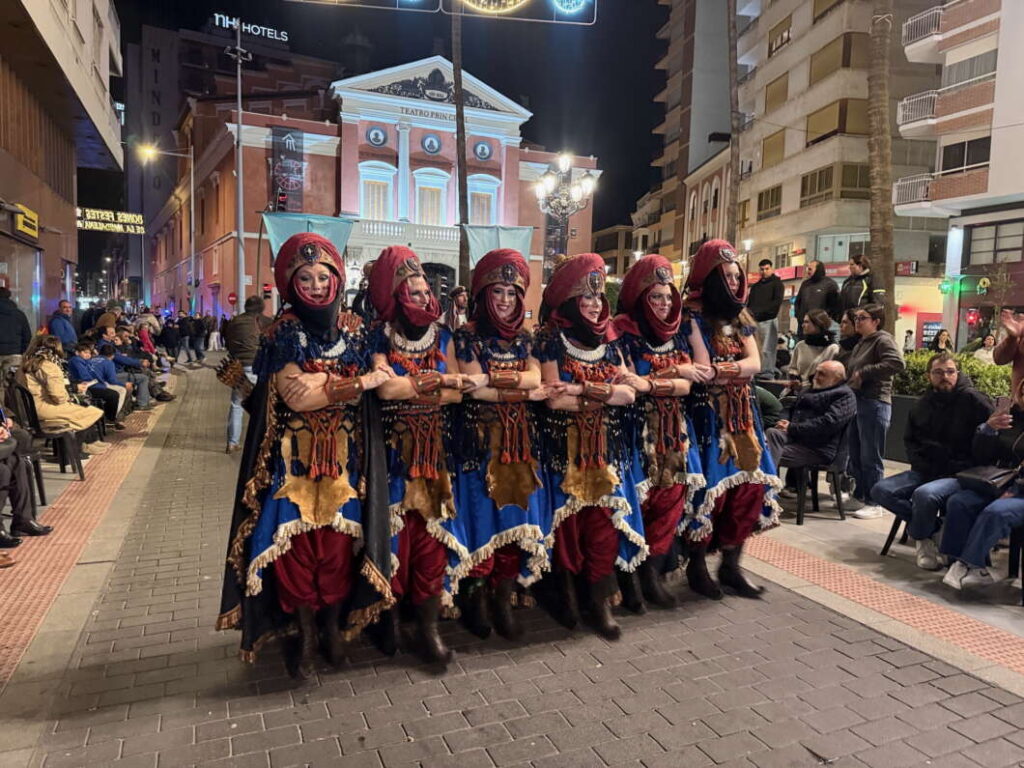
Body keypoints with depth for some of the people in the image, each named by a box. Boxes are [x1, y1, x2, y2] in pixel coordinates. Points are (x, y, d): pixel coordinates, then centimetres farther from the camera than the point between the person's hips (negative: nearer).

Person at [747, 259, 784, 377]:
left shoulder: (777, 283, 6)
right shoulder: (755, 286, 24)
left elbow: (777, 302, -8)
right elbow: (749, 303, 23)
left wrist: (760, 311, -17)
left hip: (769, 320, -6)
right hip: (754, 321, 6)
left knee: (767, 349, -10)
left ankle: (767, 372, -9)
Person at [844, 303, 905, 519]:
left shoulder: (883, 339, -8)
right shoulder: (861, 343, 19)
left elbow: (897, 363, -25)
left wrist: (864, 373, -20)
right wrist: (851, 379, 6)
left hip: (874, 403, -9)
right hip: (856, 401, 9)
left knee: (870, 457, -3)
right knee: (856, 455, 14)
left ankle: (874, 503, 6)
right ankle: (859, 495, 26)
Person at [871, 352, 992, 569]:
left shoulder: (971, 399, -6)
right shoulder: (921, 405, 13)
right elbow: (909, 441, 20)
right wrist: (920, 463, 3)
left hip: (959, 475, -6)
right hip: (925, 471, 6)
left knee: (924, 494, -35)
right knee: (880, 490, -12)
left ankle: (919, 536, -5)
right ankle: (934, 528, -7)